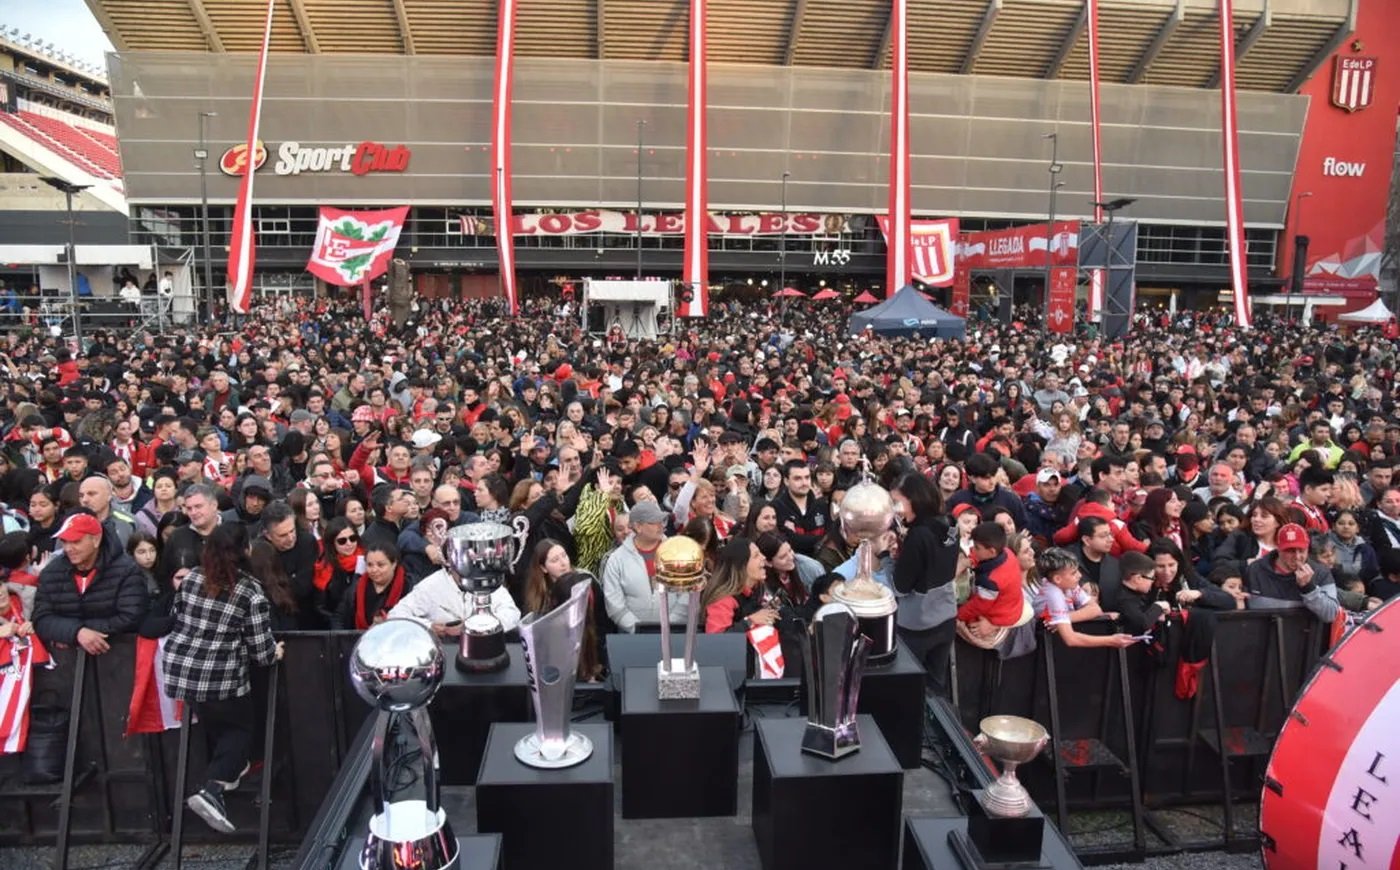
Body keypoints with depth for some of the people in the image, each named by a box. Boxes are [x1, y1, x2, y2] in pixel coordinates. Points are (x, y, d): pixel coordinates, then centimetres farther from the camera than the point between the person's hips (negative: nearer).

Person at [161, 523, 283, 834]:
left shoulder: (191, 578, 0)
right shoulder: (250, 592, -16)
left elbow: (177, 616, 17)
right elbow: (261, 650, -14)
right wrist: (274, 652, 8)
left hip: (178, 669, 6)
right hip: (221, 679, -5)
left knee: (215, 722, 29)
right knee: (240, 728, 15)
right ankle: (212, 790, -4)